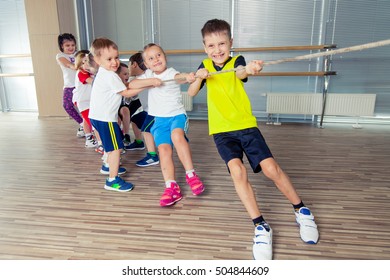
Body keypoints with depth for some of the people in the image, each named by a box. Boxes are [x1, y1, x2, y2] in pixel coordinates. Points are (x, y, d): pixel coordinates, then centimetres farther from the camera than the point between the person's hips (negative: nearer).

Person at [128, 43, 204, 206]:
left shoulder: (170, 72, -5)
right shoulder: (148, 75, 9)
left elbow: (178, 77, -30)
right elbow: (131, 85, -4)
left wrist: (187, 76, -54)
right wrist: (151, 81, -15)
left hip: (177, 115, -4)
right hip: (159, 119, 4)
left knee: (177, 135, -33)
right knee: (164, 150, -11)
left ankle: (190, 174, -20)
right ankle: (171, 187, -5)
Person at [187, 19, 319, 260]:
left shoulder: (237, 61, -4)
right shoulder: (205, 66, 6)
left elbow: (239, 73, -29)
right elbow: (191, 93, 1)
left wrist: (248, 69, -53)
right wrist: (199, 77, -19)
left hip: (246, 125, -1)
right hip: (222, 130, 2)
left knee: (271, 168, -11)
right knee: (238, 172, -20)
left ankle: (302, 211, 15)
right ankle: (261, 227, -7)